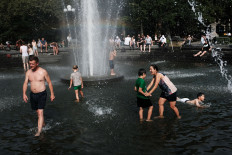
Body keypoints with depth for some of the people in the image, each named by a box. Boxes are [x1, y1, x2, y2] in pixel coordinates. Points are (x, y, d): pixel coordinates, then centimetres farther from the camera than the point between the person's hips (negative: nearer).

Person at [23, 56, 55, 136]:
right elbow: (25, 83, 0)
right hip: (32, 94, 5)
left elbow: (49, 82, -3)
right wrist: (24, 94, -14)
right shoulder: (28, 72, 1)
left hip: (42, 94, -5)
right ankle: (43, 123, 43)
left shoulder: (43, 72, -11)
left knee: (40, 112, -12)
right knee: (37, 111, 19)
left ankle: (39, 131, -11)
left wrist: (52, 94, -2)